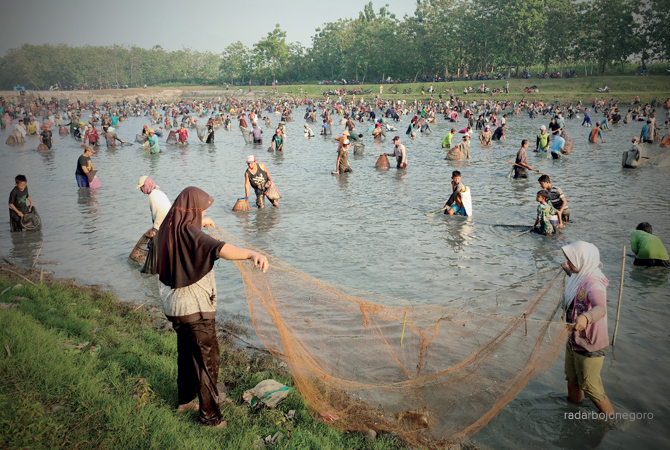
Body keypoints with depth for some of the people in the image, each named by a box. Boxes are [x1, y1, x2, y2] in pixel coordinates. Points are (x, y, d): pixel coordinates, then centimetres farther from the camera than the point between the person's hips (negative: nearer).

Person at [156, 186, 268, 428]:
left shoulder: (169, 227, 3)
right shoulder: (188, 232, -25)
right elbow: (218, 249, -45)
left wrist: (201, 223, 50)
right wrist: (252, 254, -60)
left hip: (175, 305, 9)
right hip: (195, 308, -9)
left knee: (186, 352, 25)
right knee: (206, 359, 3)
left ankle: (185, 400, 42)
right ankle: (209, 415, 13)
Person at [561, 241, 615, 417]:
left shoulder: (593, 283, -30)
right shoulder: (581, 276, 0)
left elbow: (600, 308, -48)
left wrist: (586, 317, -68)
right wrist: (569, 271, 44)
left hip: (589, 345, -9)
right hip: (574, 340, 9)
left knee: (590, 387, 5)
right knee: (572, 378, 26)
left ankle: (611, 417, 25)